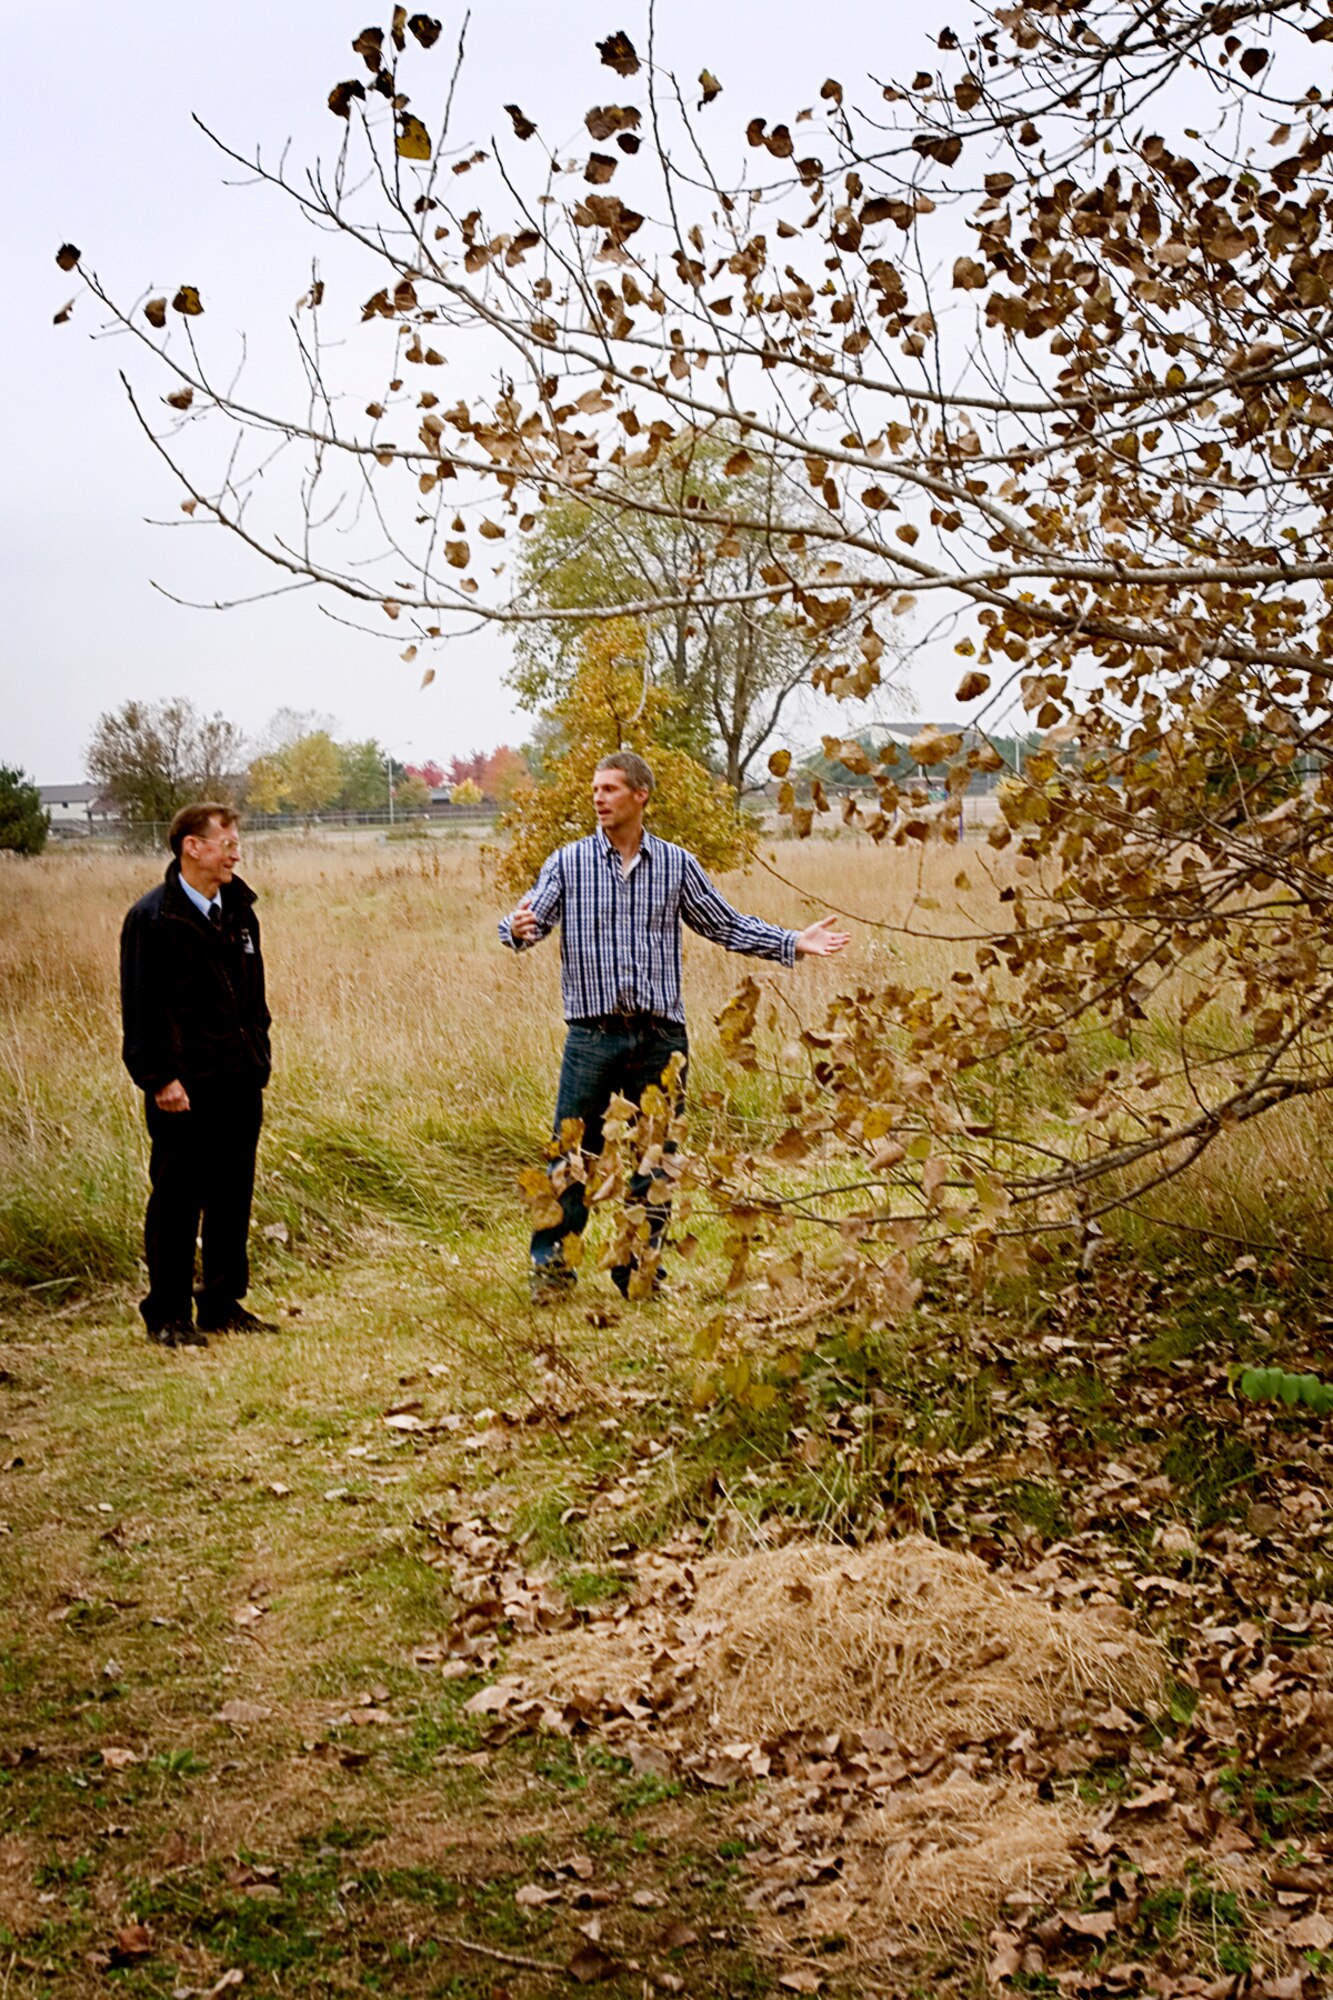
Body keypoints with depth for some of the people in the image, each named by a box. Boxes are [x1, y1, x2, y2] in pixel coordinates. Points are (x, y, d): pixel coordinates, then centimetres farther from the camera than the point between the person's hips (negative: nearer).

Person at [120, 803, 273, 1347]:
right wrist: (160, 1078, -15)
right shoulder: (152, 918, -9)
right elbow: (140, 1008, -11)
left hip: (239, 1084, 6)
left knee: (233, 1199, 11)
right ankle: (167, 1316, 11)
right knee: (176, 1202, 1)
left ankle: (223, 1305, 22)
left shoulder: (238, 912, 11)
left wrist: (257, 1058, 11)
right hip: (184, 1089, -6)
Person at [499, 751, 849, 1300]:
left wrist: (793, 943, 6)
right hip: (593, 1034, -1)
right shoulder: (569, 862, 3)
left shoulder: (676, 864, 7)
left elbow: (724, 925, 13)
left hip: (659, 1037, 2)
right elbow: (530, 919, -4)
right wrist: (518, 929, -28)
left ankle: (639, 1271, 19)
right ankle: (551, 1266, 12)